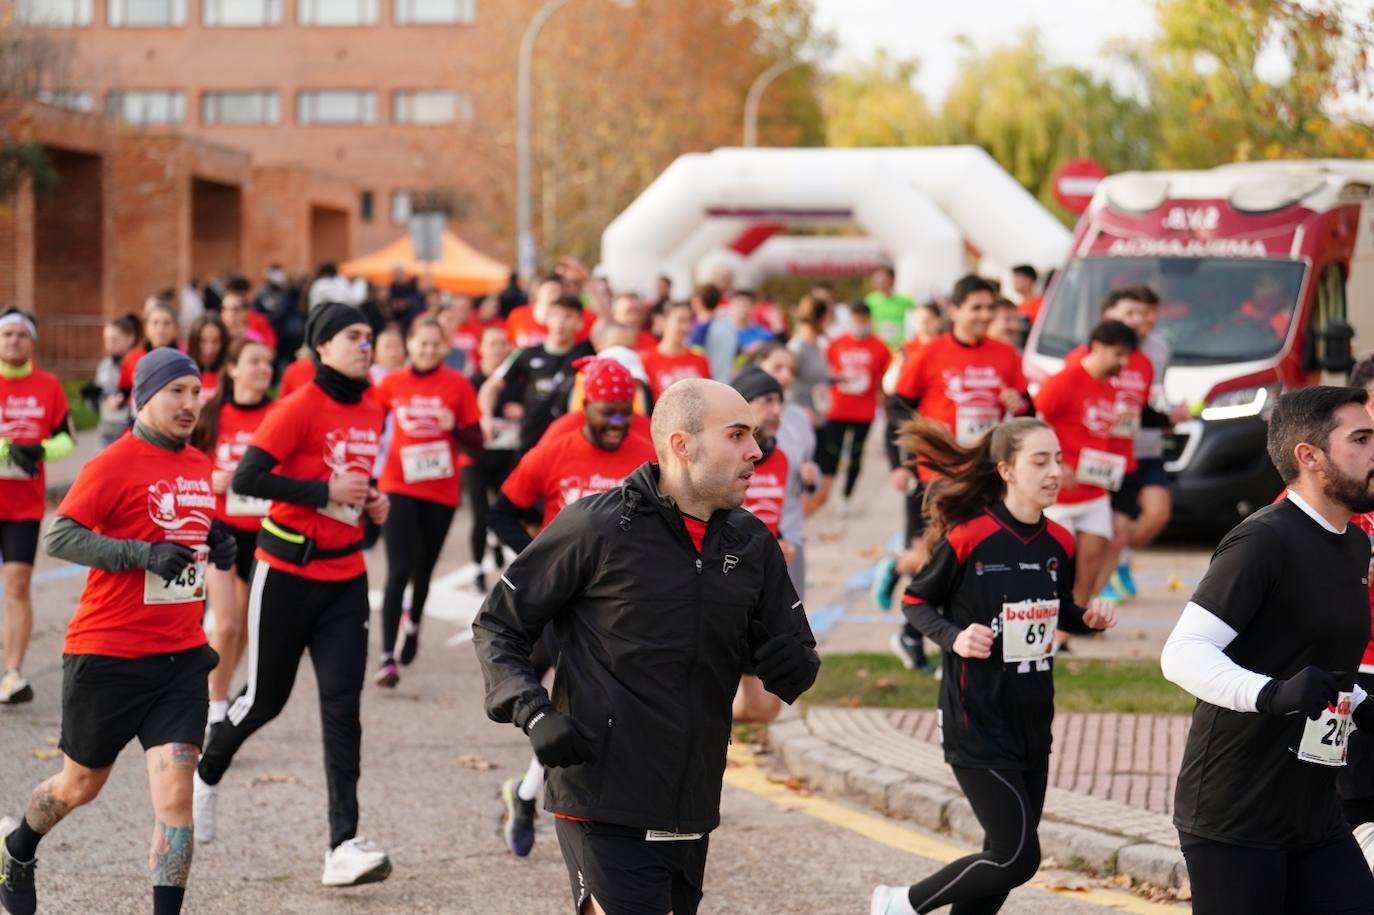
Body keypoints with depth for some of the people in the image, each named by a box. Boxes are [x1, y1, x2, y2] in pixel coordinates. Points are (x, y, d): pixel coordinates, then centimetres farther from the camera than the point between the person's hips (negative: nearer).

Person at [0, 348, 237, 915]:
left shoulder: (200, 467, 9)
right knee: (82, 784, 15)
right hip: (107, 654, -4)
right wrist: (144, 554, -28)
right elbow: (60, 537, -19)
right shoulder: (114, 465, -12)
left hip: (182, 655, 4)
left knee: (175, 792, -10)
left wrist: (215, 548, 3)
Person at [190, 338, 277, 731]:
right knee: (226, 624, -13)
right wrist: (209, 480, -10)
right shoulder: (212, 415, -2)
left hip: (263, 533, 2)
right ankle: (215, 708, 2)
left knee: (247, 626, 12)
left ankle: (220, 695, 33)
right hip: (220, 528, -1)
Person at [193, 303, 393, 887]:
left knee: (342, 706, -5)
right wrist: (325, 491, -22)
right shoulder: (301, 407, -14)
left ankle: (344, 848, -8)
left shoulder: (371, 413, 8)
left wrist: (371, 505, 4)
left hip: (345, 577, 5)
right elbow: (246, 479, -20)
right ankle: (206, 772, 39)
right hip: (289, 571, -5)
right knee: (267, 697, 7)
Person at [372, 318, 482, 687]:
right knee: (400, 570, -13)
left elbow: (477, 442, 0)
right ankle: (387, 656, -15)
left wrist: (454, 428, -19)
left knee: (423, 570, 13)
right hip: (399, 487, -1)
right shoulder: (392, 383, 0)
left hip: (441, 491, 1)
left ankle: (413, 622, 44)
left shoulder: (457, 384, -2)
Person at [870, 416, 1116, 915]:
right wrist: (954, 637, -20)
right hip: (977, 723, -7)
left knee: (1007, 858, 11)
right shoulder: (968, 538, -15)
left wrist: (1089, 617, -2)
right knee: (1016, 857, -9)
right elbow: (915, 601, -3)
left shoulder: (1059, 544, 3)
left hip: (1032, 721, 7)